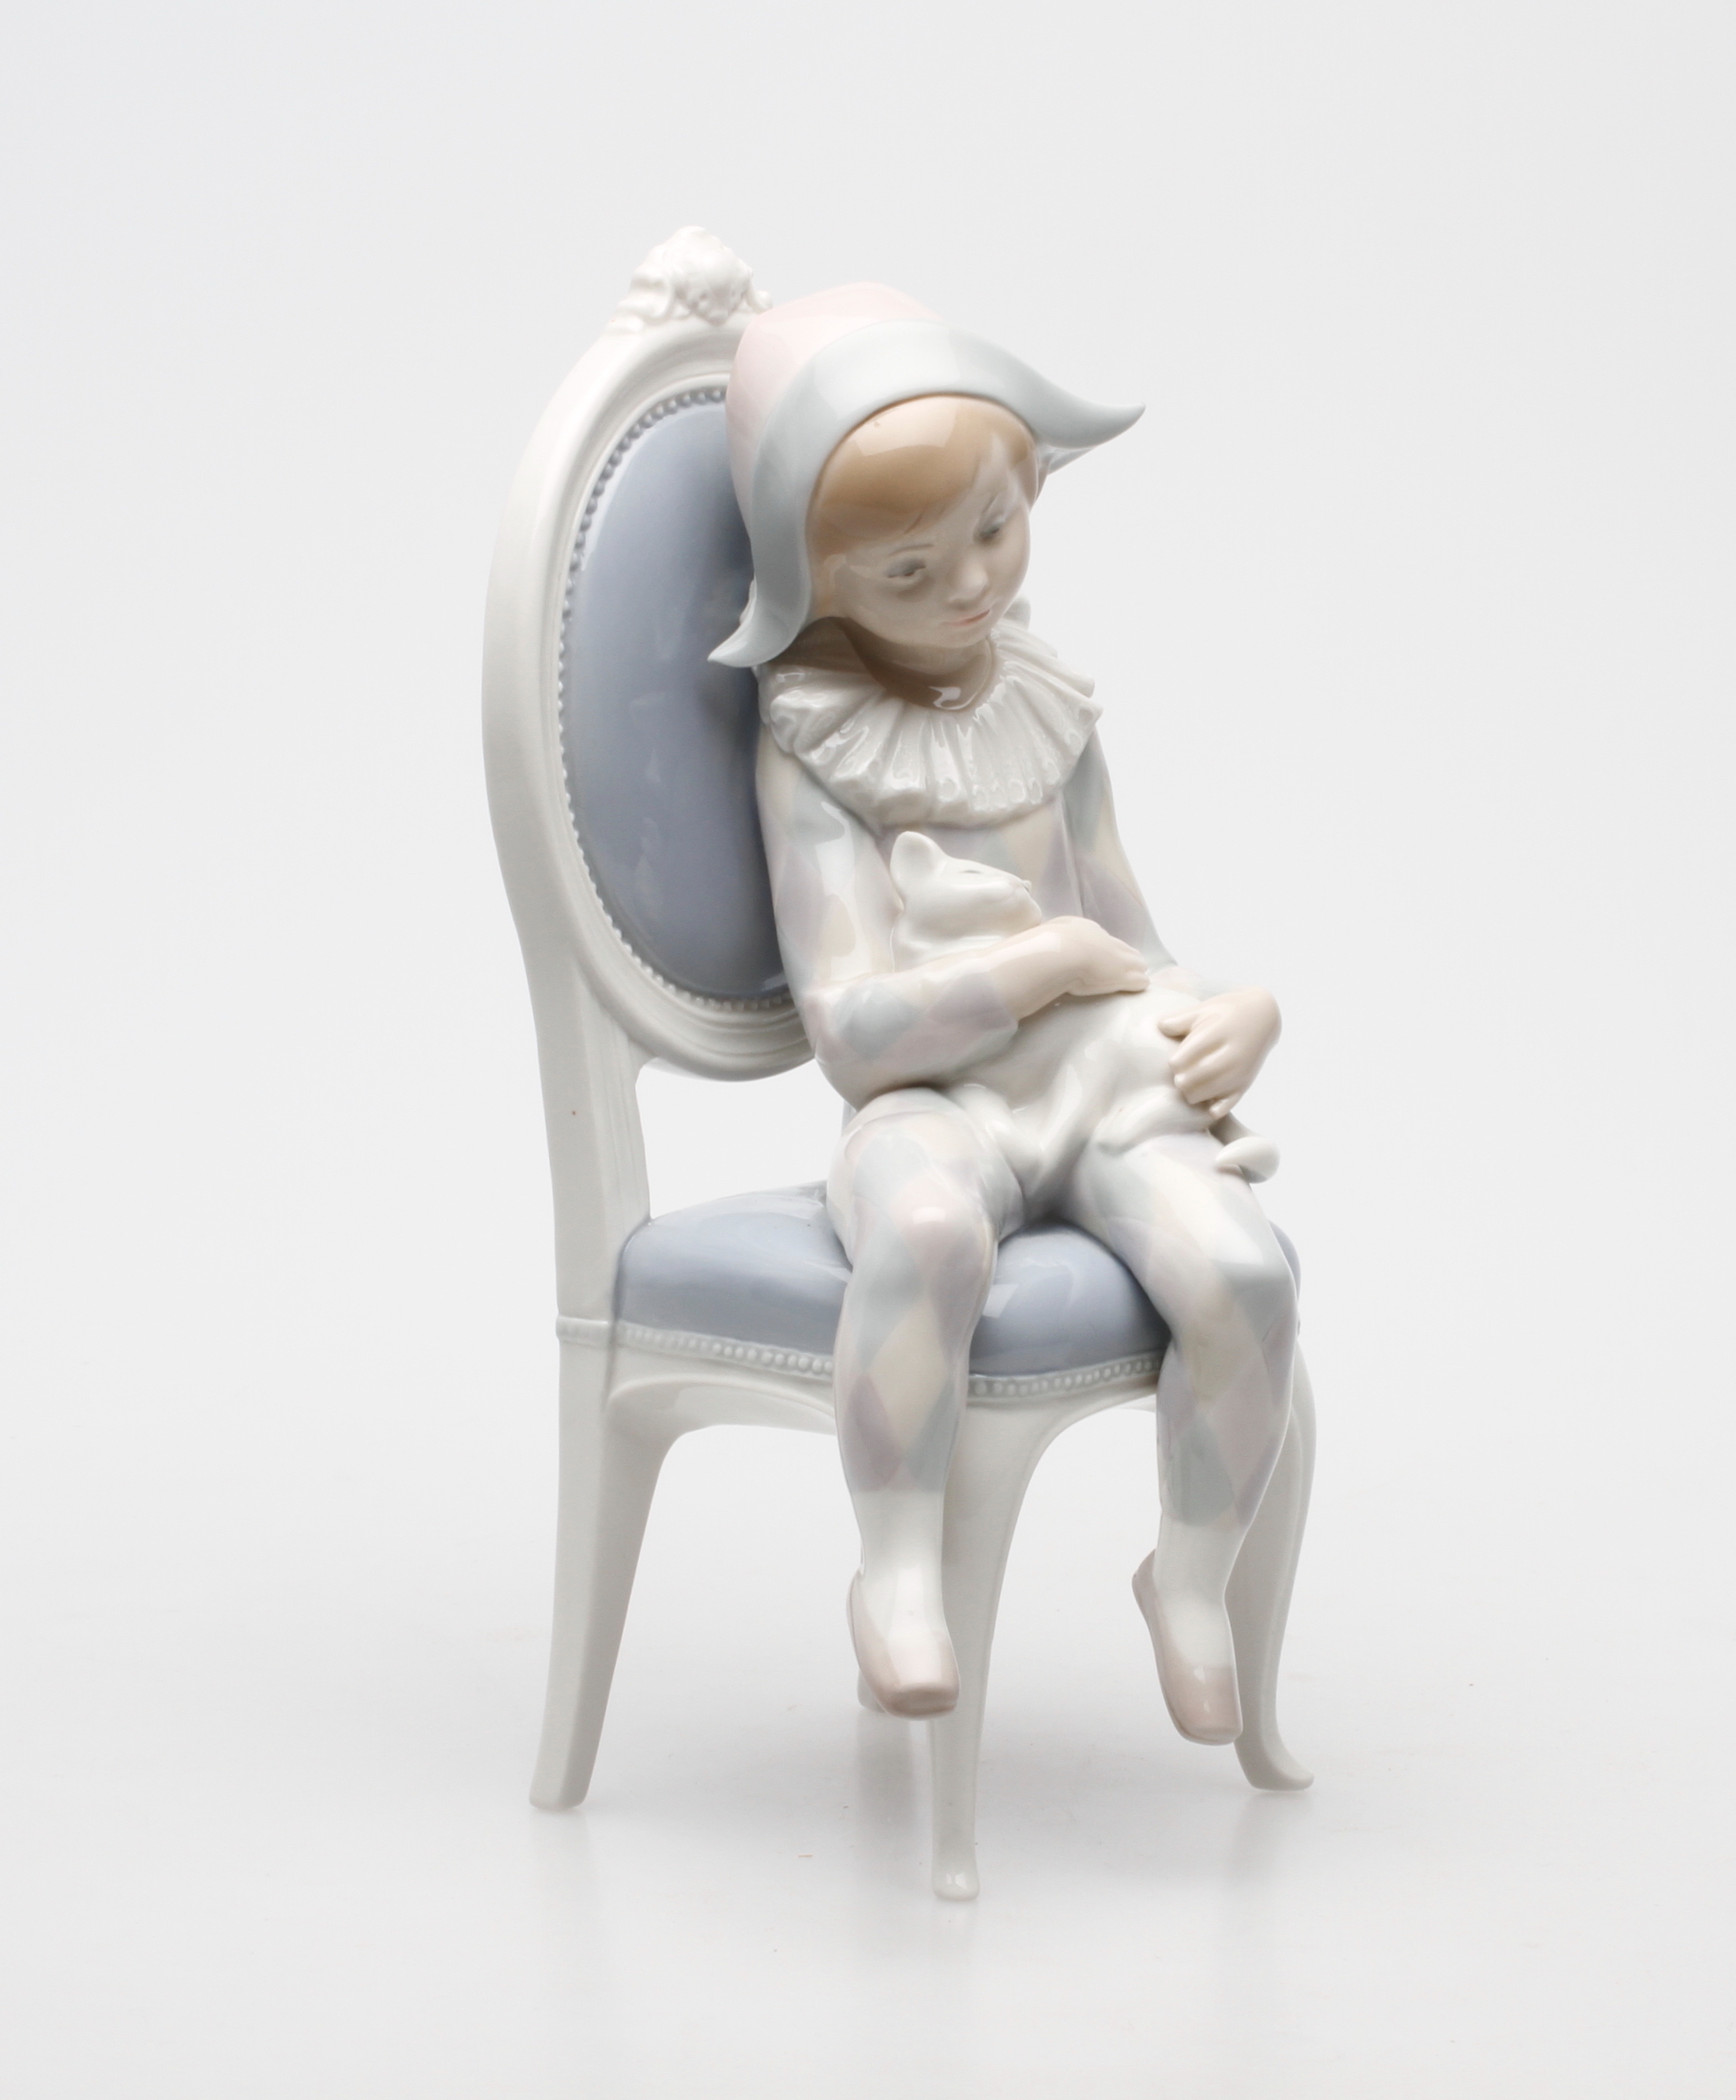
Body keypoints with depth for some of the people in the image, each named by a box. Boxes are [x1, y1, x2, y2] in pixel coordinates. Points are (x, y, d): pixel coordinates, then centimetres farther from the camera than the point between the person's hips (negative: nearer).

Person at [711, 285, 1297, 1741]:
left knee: (1241, 1272, -28)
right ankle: (899, 1570, -24)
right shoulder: (810, 753, -1)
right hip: (933, 1107, -5)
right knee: (929, 1231, -43)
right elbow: (855, 1031, -12)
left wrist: (1234, 1011, -4)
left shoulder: (1047, 712, 16)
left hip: (1100, 1092, 5)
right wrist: (1050, 961, -12)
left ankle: (1193, 1577, -3)